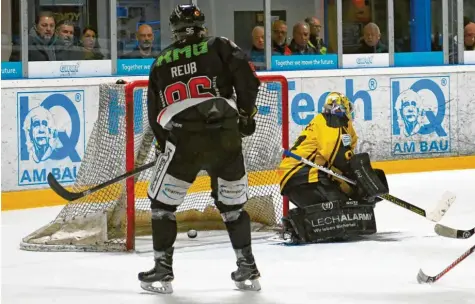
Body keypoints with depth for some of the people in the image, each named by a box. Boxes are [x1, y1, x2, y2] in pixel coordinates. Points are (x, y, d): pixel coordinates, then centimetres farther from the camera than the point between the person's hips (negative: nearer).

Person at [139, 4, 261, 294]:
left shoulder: (160, 63, 17)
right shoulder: (221, 47, 9)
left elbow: (155, 114, 20)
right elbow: (248, 81, -3)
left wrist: (166, 145, 31)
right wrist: (246, 114, 12)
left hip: (183, 140, 0)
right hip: (225, 138, 1)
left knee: (162, 203, 14)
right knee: (232, 205, 16)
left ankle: (163, 270, 11)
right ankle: (248, 269, 14)